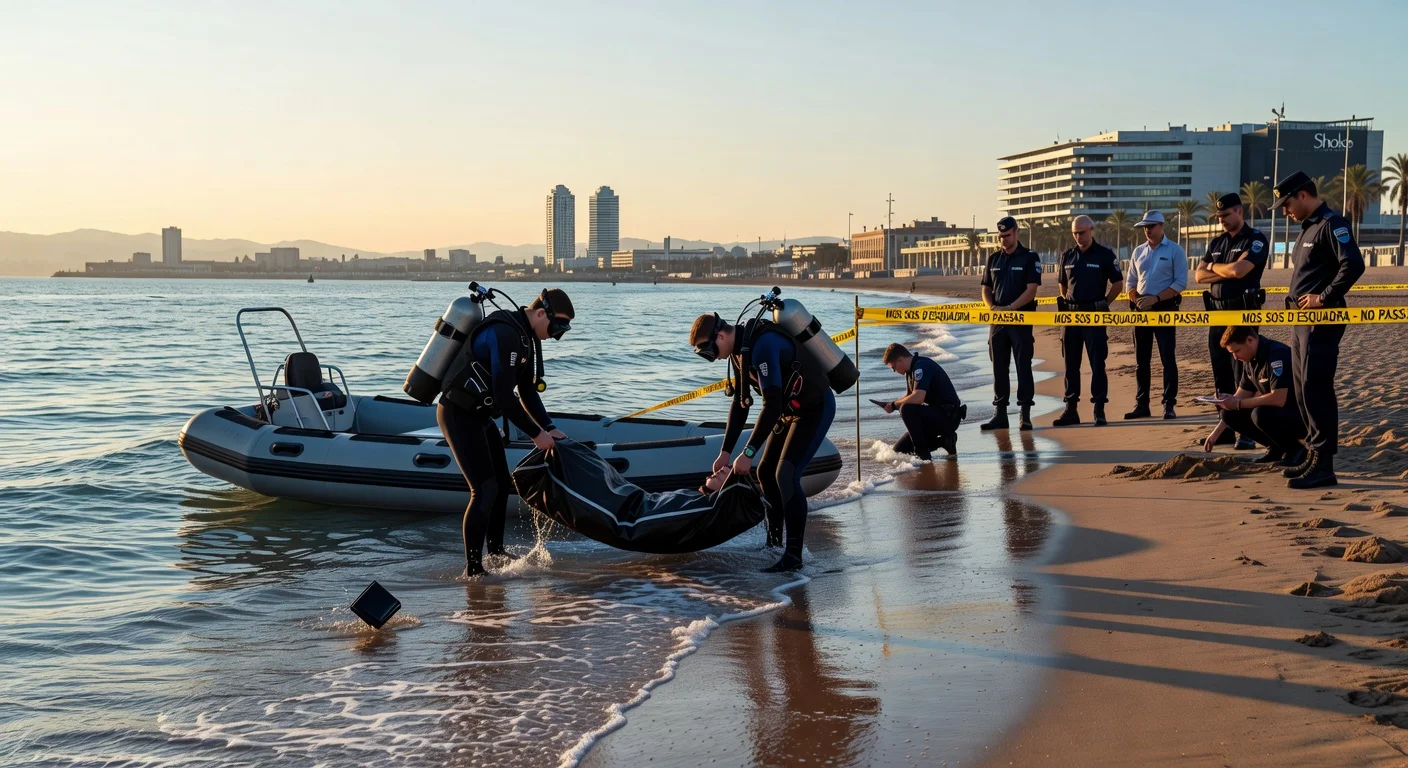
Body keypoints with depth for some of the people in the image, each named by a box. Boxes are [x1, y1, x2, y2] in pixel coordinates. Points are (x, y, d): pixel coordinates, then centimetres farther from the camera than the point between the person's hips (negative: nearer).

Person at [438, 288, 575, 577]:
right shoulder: (505, 334, -25)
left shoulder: (525, 336, 9)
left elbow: (527, 392, 16)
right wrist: (536, 434, -19)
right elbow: (504, 396, -27)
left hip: (478, 415, 11)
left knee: (502, 484, 16)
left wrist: (550, 428, 7)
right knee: (485, 490, -15)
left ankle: (496, 554, 29)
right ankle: (472, 570, -11)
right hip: (459, 415, -11)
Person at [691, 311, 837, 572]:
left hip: (816, 408, -10)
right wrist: (725, 451, 6)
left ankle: (794, 554, -14)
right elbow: (740, 403, 8)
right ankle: (774, 540, 25)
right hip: (790, 410, 10)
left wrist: (748, 453, -31)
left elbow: (772, 405, -34)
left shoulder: (763, 345, -31)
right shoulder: (738, 350, 0)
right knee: (766, 472, 12)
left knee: (786, 475, -18)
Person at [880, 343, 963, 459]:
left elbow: (918, 398, -32)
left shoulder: (922, 366, -20)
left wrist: (894, 405, -17)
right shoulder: (911, 371, 11)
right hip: (937, 415, 10)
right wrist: (890, 405, 1)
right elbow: (909, 397, 21)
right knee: (899, 451, 6)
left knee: (907, 410, -31)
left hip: (948, 417, -10)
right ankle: (944, 441, 13)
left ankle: (923, 454, -21)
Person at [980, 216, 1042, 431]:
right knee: (999, 368, 6)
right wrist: (992, 307, -6)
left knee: (1023, 367, -3)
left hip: (1021, 319, -5)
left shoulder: (1030, 258, -3)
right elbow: (986, 289, 14)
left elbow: (1031, 290, -10)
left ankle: (1025, 415, 0)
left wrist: (1009, 308, -19)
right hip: (997, 321, 5)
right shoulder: (994, 259, 12)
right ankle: (1000, 414, 11)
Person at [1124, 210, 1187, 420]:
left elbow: (1181, 283, -9)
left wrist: (1155, 298, -17)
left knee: (1168, 359, -4)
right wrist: (1137, 300, -5)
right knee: (1141, 360, 8)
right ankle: (1141, 405, 14)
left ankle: (1169, 405, -1)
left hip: (1165, 308, -5)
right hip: (1141, 310, 5)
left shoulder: (1175, 250, -3)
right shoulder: (1138, 251, 12)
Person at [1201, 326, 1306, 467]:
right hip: (1277, 411, 9)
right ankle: (1277, 448, 6)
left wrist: (1239, 404, -21)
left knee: (1261, 414, -34)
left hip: (1301, 414, -9)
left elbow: (1278, 399, -32)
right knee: (1230, 414, -3)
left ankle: (1295, 449, -10)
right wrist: (1217, 432, 7)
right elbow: (1241, 396, 11)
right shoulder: (1250, 360, 4)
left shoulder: (1277, 354, -24)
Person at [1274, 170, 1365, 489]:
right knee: (1303, 390, 13)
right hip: (1300, 320, 10)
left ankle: (1323, 466, -8)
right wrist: (1298, 301, 11)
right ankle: (1314, 455, 22)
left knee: (1316, 391, -10)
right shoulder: (1308, 228, 18)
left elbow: (1353, 264, -24)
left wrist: (1324, 298, -19)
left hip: (1321, 322, -10)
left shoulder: (1332, 224, -12)